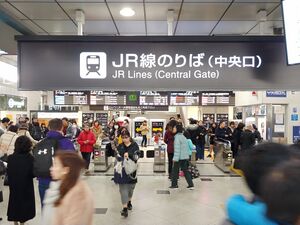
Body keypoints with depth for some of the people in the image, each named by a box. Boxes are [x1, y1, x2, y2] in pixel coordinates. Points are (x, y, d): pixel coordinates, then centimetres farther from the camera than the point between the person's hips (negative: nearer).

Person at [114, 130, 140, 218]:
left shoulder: (134, 145, 0)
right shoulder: (120, 147, 5)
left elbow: (137, 156, -11)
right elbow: (117, 158, 4)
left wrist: (129, 154, -27)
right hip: (122, 170, 0)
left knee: (131, 186, 14)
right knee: (123, 187, -6)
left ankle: (129, 202, 39)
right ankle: (125, 208, -6)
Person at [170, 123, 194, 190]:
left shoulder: (177, 137, -14)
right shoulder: (183, 136, 12)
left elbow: (177, 148, -19)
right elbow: (186, 147, 17)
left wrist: (175, 158, -19)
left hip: (180, 157, -8)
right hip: (185, 157, 8)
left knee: (175, 170, 6)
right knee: (185, 170, 13)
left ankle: (174, 184, 14)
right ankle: (191, 185, 13)